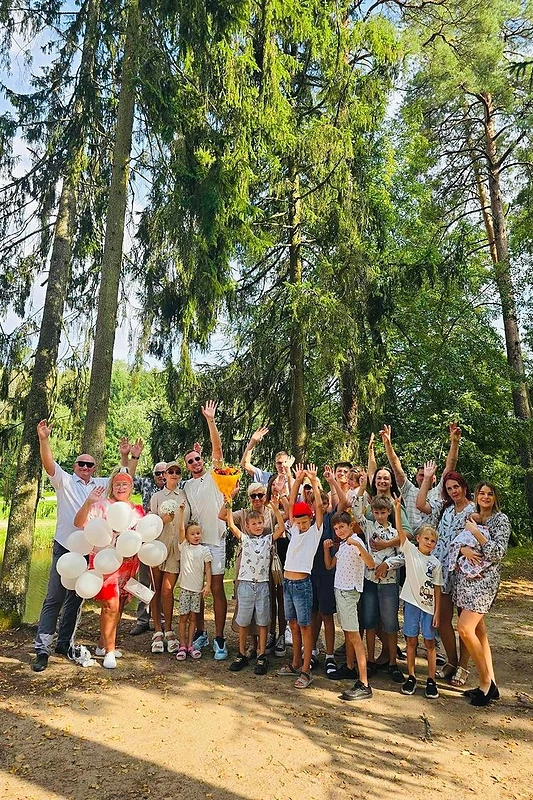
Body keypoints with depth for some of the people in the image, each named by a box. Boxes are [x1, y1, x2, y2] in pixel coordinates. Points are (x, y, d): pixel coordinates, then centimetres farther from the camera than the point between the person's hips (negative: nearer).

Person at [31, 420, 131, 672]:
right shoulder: (65, 481, -1)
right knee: (54, 598, -6)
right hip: (64, 547, -4)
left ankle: (63, 644, 25)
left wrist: (124, 456, 0)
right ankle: (42, 648, 0)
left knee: (75, 599, 13)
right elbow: (49, 464, -15)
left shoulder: (101, 484, 11)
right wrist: (44, 439, -30)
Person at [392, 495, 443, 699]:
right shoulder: (410, 550, -2)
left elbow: (437, 589, 3)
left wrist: (437, 612, -1)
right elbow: (400, 530, -15)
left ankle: (431, 680, 18)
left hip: (429, 605, 1)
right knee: (411, 640, 8)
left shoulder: (436, 563, 2)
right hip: (411, 602, -1)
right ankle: (411, 677, 21)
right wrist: (398, 509, -27)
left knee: (430, 642, 6)